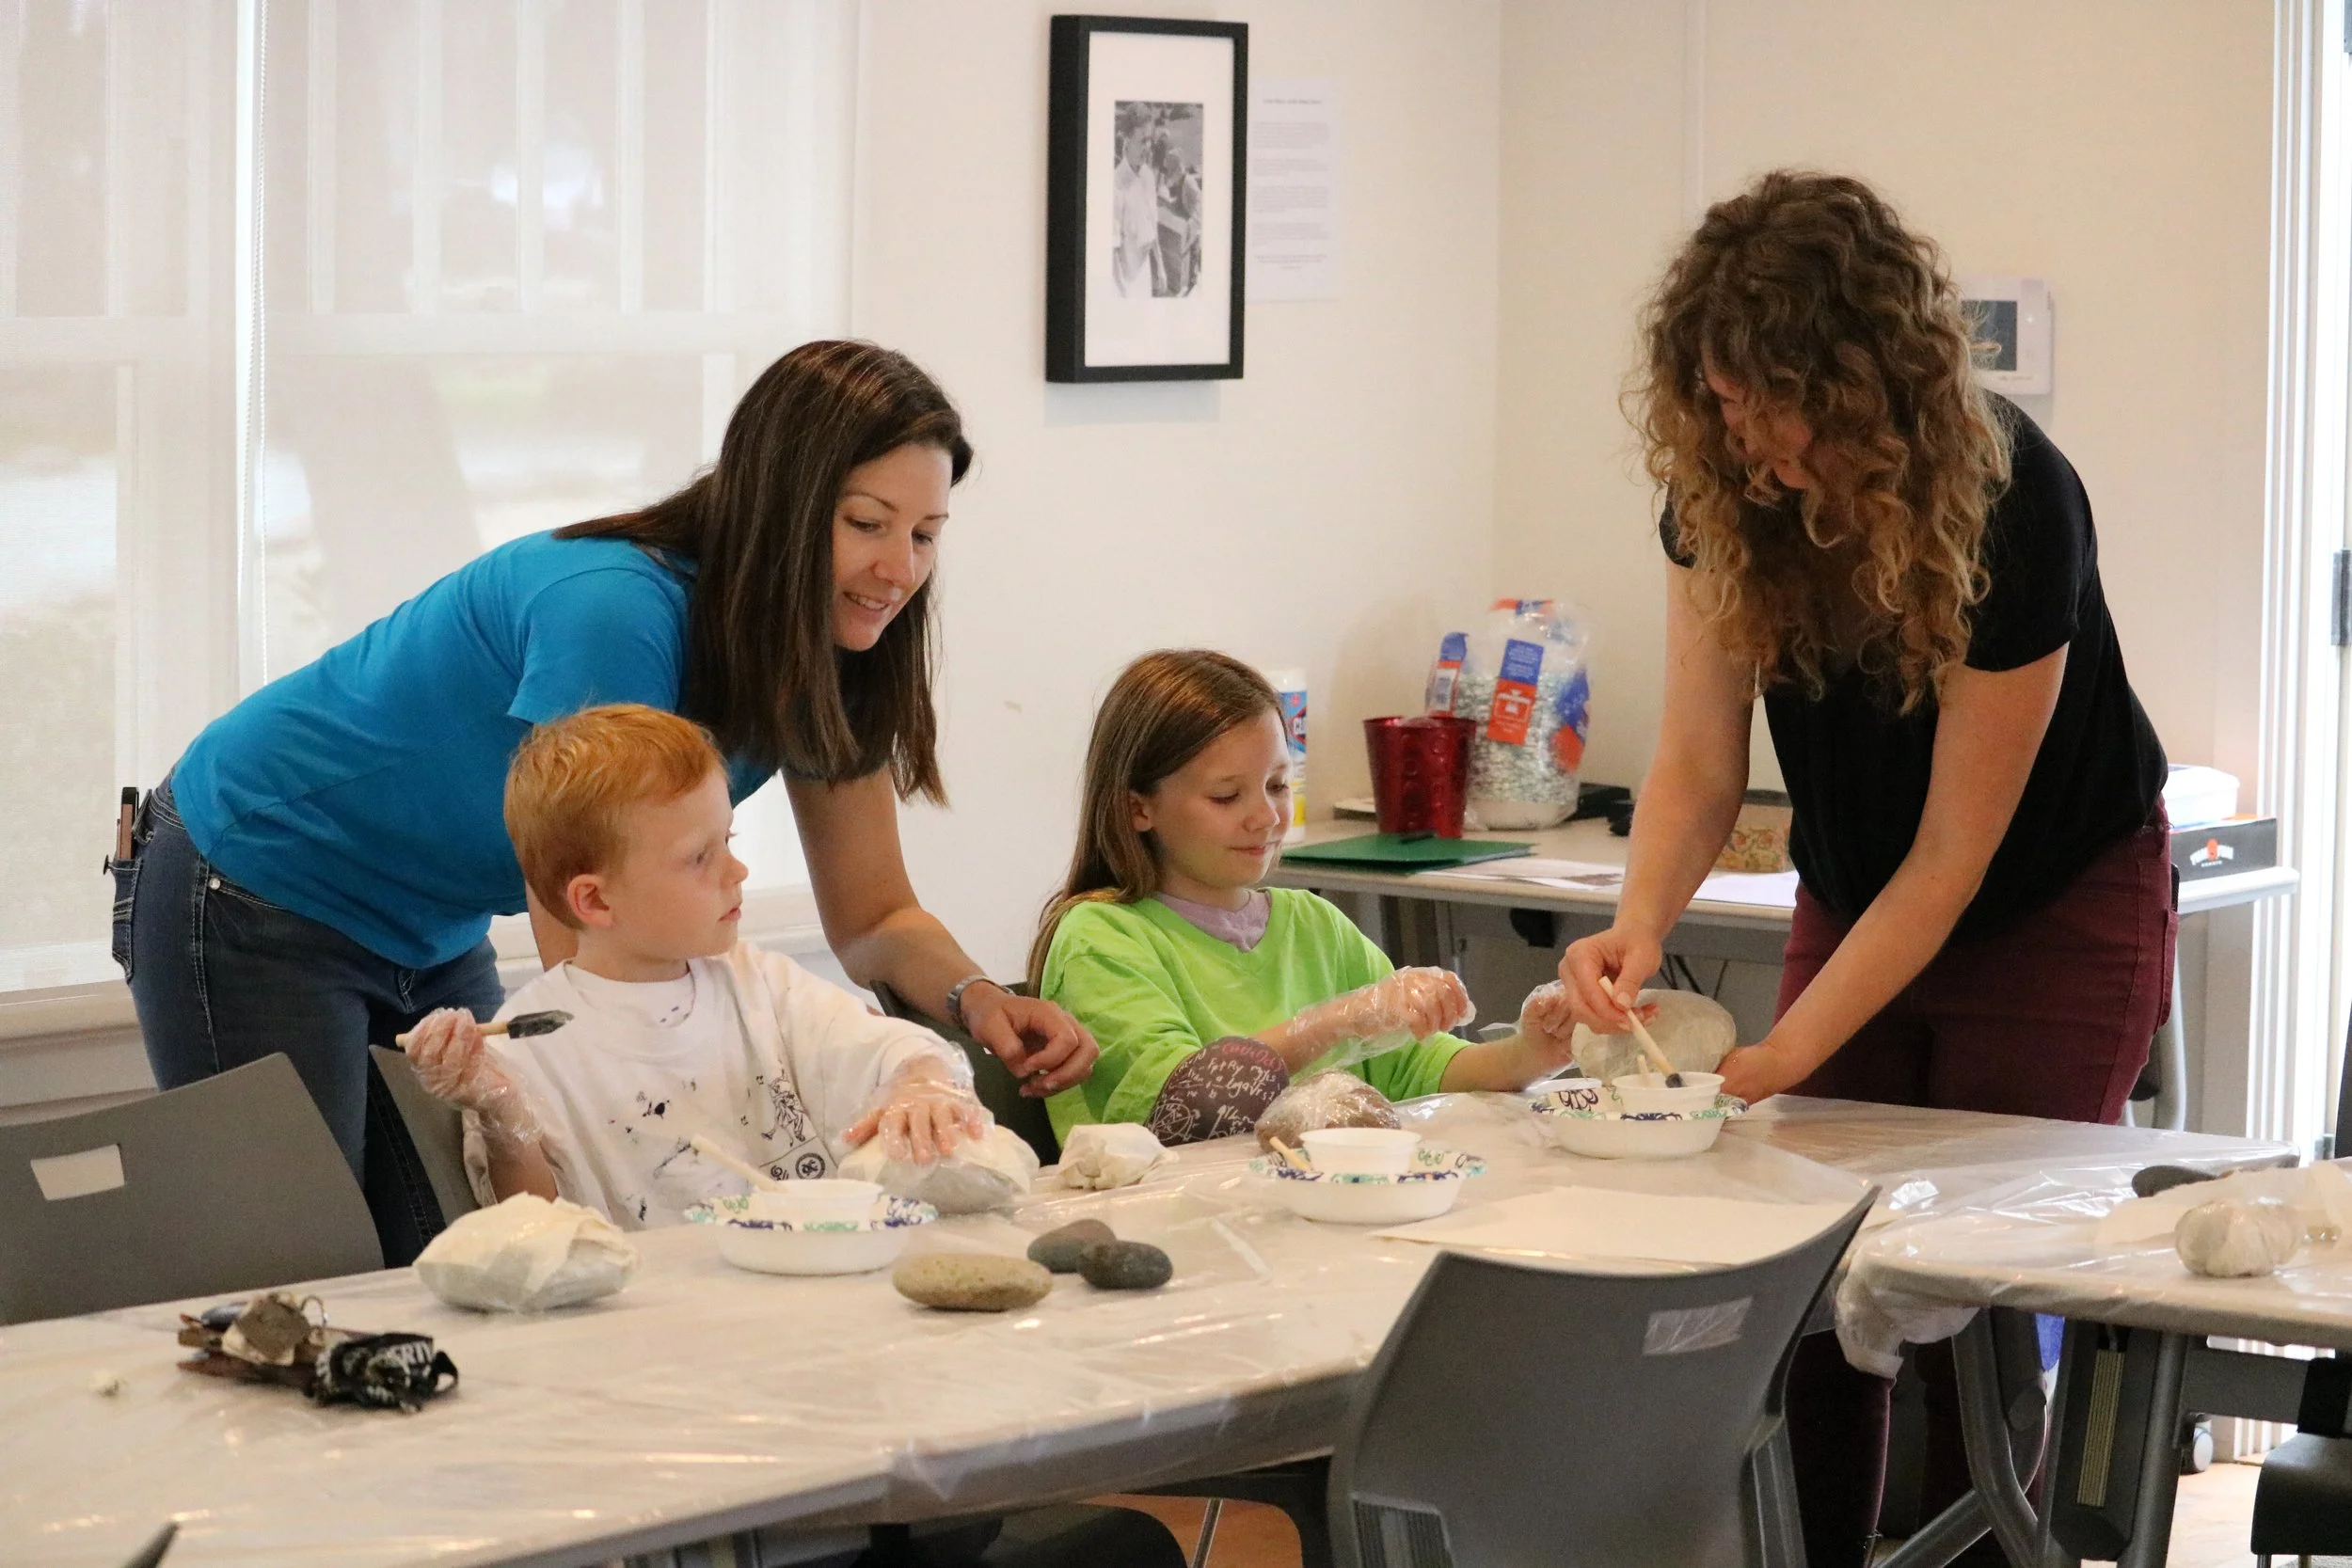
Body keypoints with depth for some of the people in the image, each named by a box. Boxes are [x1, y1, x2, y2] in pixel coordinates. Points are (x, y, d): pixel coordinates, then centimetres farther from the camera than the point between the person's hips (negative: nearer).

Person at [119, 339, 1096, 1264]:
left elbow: (873, 920, -2)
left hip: (431, 941, 8)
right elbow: (584, 952, -35)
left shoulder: (829, 664, -10)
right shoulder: (617, 615, -34)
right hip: (254, 905, -7)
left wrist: (975, 999, -24)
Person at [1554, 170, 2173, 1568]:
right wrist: (1640, 928, -33)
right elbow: (1699, 763, -13)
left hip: (2054, 911, -4)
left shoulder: (2012, 506, -31)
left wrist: (1776, 1061, -32)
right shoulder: (1722, 486, -17)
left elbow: (1952, 857, -27)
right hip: (1854, 897, 4)